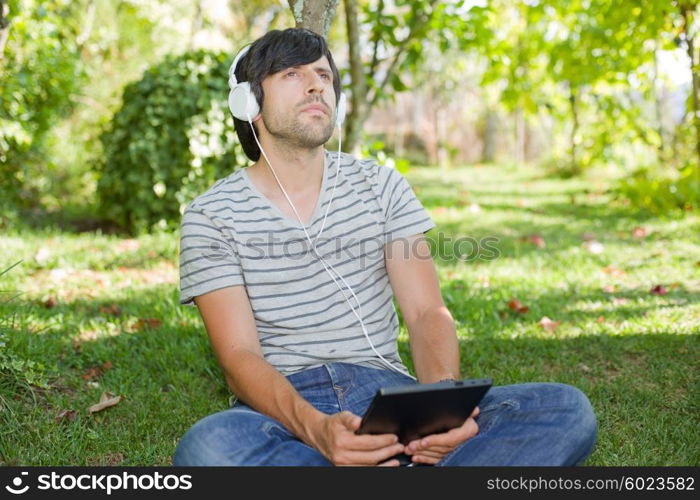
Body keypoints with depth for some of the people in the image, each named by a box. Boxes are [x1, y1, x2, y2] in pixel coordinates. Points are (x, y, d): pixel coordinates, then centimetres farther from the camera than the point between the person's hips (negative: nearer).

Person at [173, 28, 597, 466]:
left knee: (567, 409, -19)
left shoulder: (381, 185, 10)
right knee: (208, 448, -39)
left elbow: (427, 313, 1)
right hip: (282, 409, -2)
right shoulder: (211, 215, 1)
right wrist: (316, 429, -30)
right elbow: (239, 355, -9)